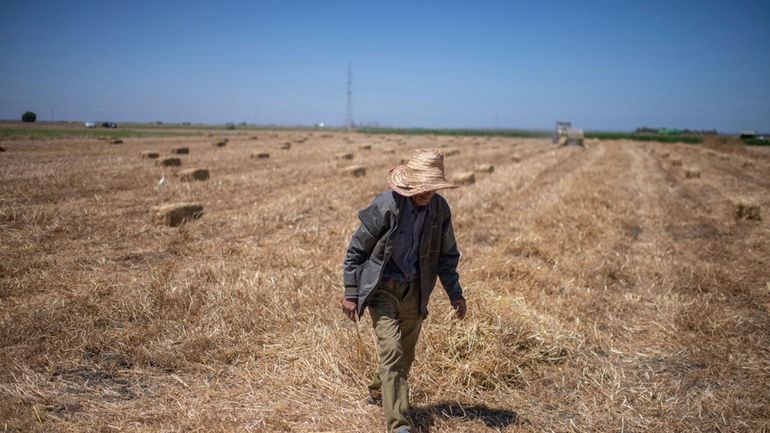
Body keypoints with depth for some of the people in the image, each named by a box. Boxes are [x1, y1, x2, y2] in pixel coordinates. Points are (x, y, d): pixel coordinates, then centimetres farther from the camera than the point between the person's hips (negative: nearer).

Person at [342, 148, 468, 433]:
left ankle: (379, 392, 43)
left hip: (414, 290, 5)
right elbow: (356, 250, -11)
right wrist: (350, 294, -9)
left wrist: (455, 294, 4)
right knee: (392, 351, -14)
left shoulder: (440, 209, -6)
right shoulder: (385, 206, -20)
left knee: (406, 354, 16)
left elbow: (447, 254, 8)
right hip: (382, 288, -5)